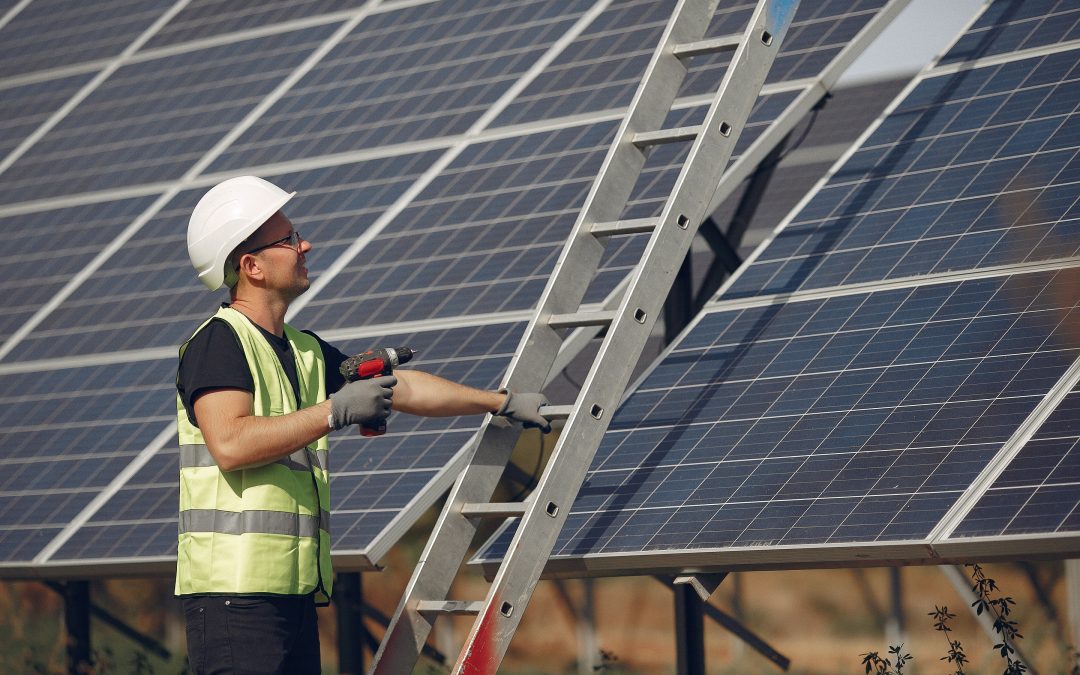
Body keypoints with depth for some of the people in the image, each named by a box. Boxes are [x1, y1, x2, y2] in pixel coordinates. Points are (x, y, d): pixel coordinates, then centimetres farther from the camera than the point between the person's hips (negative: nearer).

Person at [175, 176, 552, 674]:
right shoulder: (219, 342, -8)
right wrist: (335, 412, -18)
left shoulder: (304, 351, 20)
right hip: (234, 590, -9)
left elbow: (400, 387, 28)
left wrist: (504, 403, 30)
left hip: (294, 591, 9)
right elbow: (229, 442, -22)